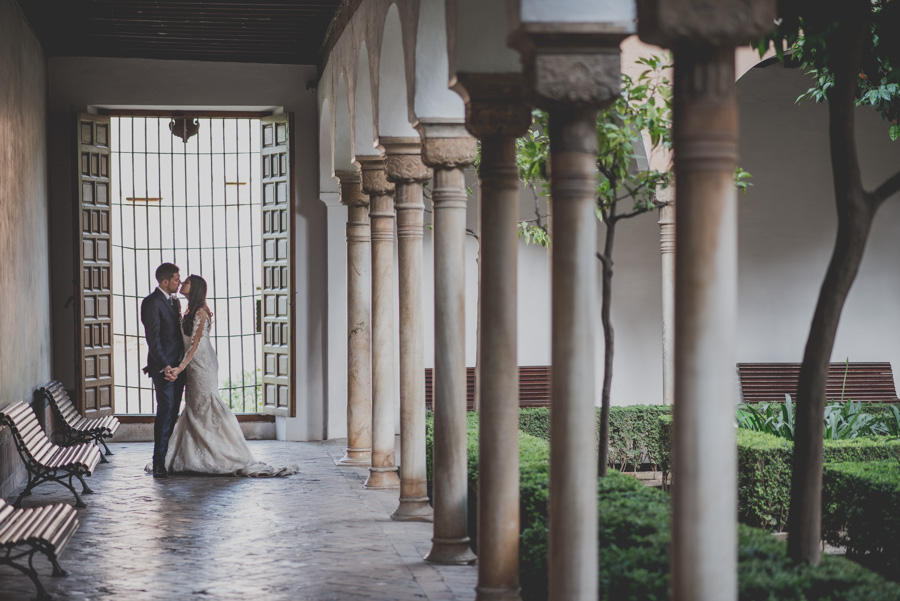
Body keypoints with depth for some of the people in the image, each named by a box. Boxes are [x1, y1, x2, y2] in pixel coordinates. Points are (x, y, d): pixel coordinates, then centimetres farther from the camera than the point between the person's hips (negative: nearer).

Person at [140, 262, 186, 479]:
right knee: (165, 412, -10)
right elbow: (153, 337, -16)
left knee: (173, 413, 10)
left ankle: (169, 457, 15)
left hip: (177, 365, 8)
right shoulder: (152, 302, -11)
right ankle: (159, 463, -7)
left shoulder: (174, 301, 17)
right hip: (163, 367, -8)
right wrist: (164, 365, -22)